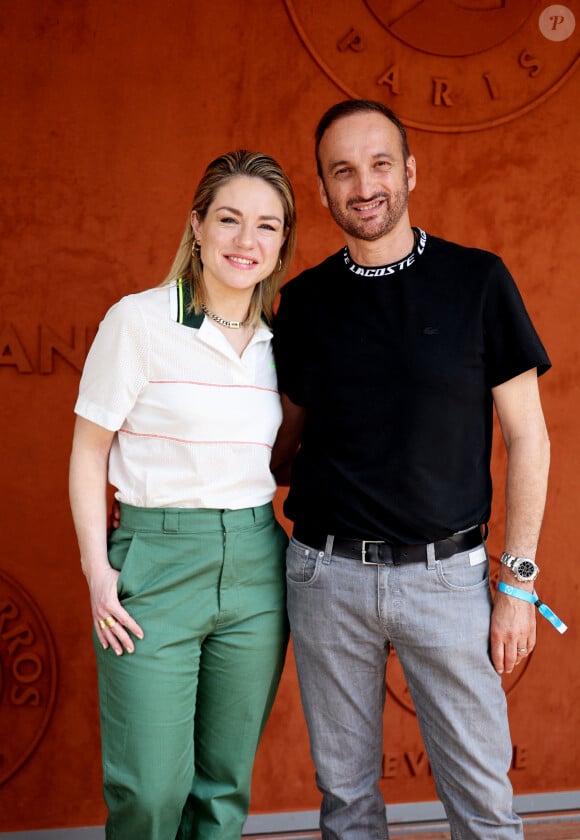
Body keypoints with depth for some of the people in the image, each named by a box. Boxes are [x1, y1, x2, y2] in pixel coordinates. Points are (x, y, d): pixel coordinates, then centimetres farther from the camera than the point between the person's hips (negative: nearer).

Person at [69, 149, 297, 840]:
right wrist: (97, 568, -9)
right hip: (157, 558, -4)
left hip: (256, 567, 4)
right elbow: (89, 450, -3)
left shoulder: (276, 341, 7)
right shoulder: (139, 321, -7)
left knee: (225, 782, 12)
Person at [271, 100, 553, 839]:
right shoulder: (304, 301, 5)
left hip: (445, 575, -2)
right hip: (326, 573, 2)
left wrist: (518, 580, -4)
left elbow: (526, 436, -1)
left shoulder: (476, 281, -2)